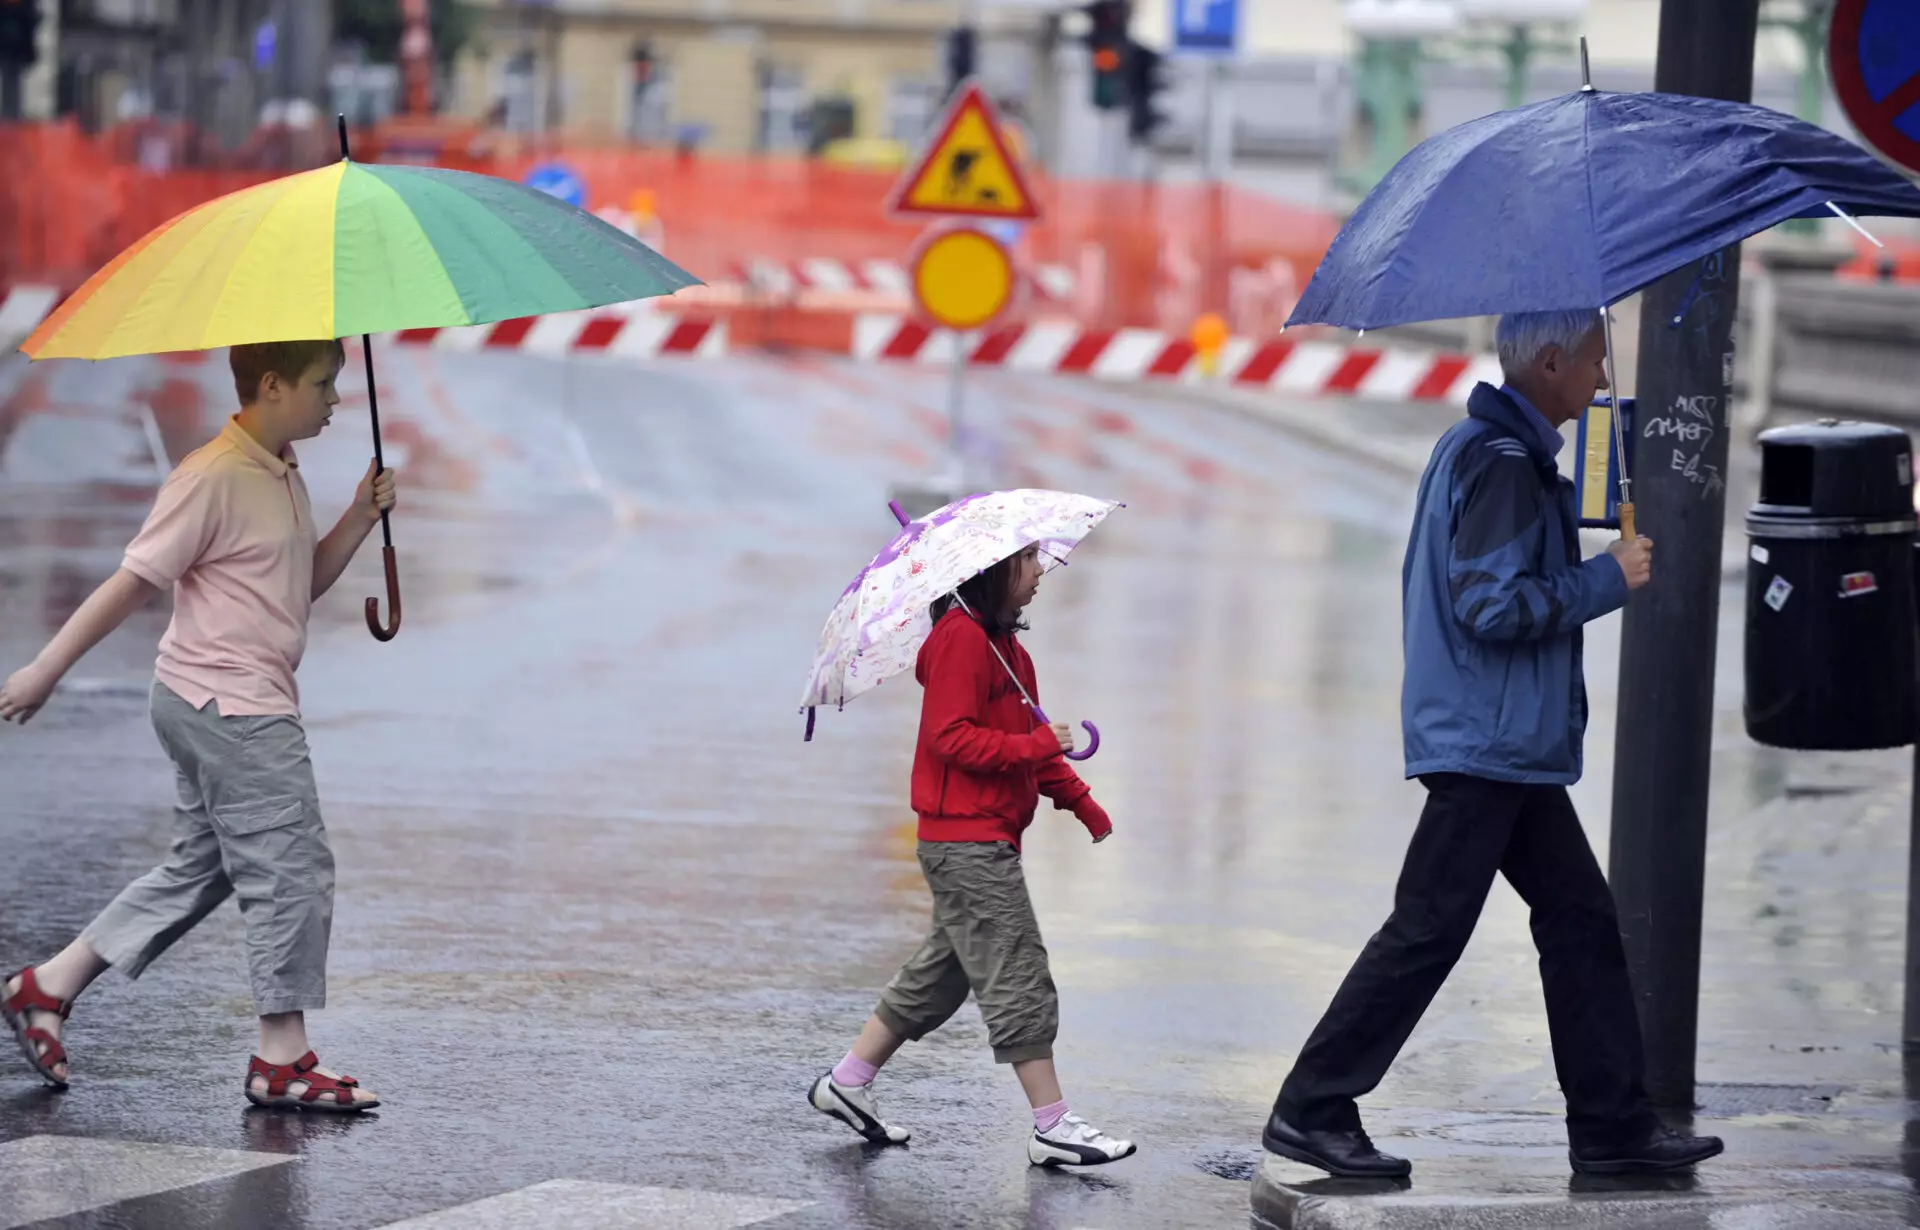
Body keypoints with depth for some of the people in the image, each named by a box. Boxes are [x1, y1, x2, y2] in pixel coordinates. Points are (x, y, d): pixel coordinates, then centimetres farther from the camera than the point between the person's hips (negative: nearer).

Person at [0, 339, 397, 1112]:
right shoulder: (214, 479, -16)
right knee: (291, 870, -6)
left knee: (200, 868, 16)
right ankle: (283, 1060, 0)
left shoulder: (282, 476, 13)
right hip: (229, 707, -10)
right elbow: (134, 581, -15)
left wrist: (360, 519, 6)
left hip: (237, 709, 10)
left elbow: (304, 584, 21)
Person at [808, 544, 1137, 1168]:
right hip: (967, 841, -11)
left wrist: (1080, 801, 20)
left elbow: (1022, 735, 24)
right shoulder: (961, 637, -16)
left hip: (986, 837, 11)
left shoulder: (1001, 640, 17)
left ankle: (847, 1083, 23)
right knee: (1018, 976, -8)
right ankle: (1053, 1128, -6)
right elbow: (951, 737, -22)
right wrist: (1035, 745, -24)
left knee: (944, 971, 16)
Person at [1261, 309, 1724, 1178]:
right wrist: (1607, 579, -15)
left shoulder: (1474, 447, 15)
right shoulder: (1504, 463, -18)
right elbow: (1492, 605, -24)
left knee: (1580, 919, 11)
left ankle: (1613, 1124, 13)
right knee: (1427, 930, -7)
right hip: (1487, 743, -11)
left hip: (1510, 747, 11)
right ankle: (1312, 1109, -2)